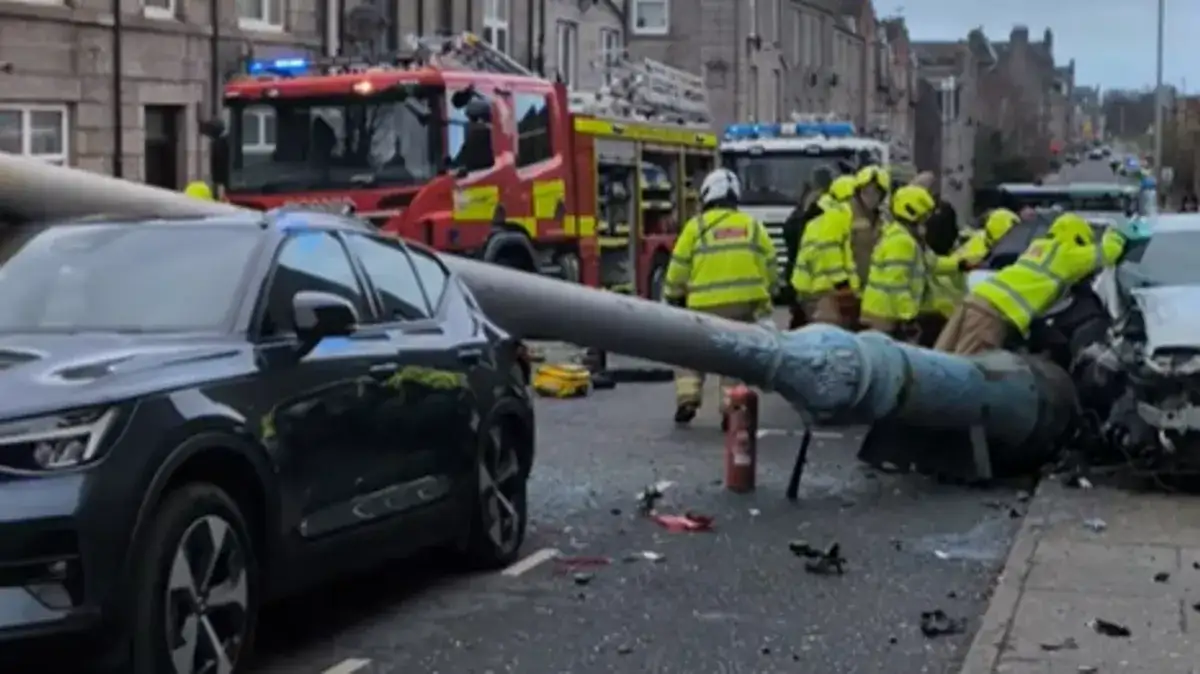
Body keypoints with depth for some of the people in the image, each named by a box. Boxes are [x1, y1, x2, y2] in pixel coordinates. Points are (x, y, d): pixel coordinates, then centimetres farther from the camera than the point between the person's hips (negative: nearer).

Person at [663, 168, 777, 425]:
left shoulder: (696, 226, 4)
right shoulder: (753, 227, 14)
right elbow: (771, 269, 15)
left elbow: (678, 268, 5)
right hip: (744, 304, 2)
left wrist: (672, 297, 20)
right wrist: (764, 298, 28)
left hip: (705, 304, -2)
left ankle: (687, 400, 4)